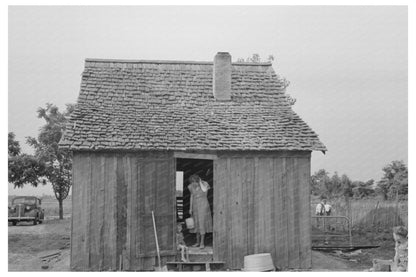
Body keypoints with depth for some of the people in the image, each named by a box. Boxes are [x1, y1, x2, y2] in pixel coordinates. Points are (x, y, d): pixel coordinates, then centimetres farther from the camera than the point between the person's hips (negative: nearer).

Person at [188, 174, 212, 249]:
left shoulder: (204, 184, -11)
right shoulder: (192, 186, 3)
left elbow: (204, 190, -33)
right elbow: (192, 196, 11)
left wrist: (200, 181, -21)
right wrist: (190, 208, 11)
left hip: (203, 206, -5)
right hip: (196, 207, 5)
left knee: (202, 223, -8)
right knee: (197, 224, 9)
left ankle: (202, 243, -2)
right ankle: (198, 242, 19)